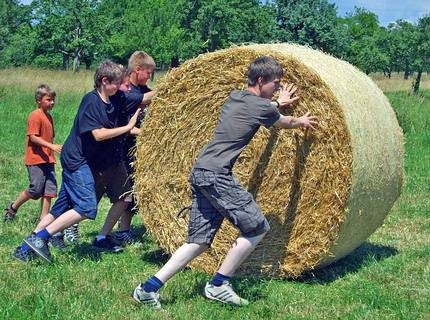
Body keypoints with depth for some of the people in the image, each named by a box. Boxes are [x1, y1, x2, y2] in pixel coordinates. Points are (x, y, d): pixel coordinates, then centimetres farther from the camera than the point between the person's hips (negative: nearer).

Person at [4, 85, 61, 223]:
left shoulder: (48, 116, 15)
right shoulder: (35, 116, -12)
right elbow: (33, 137, -19)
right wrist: (52, 146, -25)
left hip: (48, 159, 8)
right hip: (36, 160, -8)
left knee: (50, 188, 1)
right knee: (36, 189, -5)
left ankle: (44, 217, 5)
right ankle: (13, 207, 15)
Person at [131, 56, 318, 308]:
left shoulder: (235, 96, 17)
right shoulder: (262, 108, -6)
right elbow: (287, 123, 16)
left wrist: (278, 103, 51)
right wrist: (302, 122, 37)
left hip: (200, 172, 9)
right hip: (216, 175, -9)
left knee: (200, 240, 9)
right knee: (257, 227, -1)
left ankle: (149, 288, 2)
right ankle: (218, 285, 4)